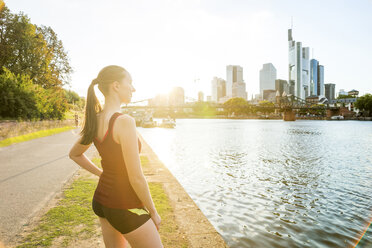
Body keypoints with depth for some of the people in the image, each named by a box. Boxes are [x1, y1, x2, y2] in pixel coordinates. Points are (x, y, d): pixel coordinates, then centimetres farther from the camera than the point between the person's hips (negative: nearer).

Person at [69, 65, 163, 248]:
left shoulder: (95, 121, -1)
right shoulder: (124, 122, -27)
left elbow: (74, 154, 16)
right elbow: (136, 178, -24)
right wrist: (153, 212, -10)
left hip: (101, 200, 8)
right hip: (125, 208, -8)